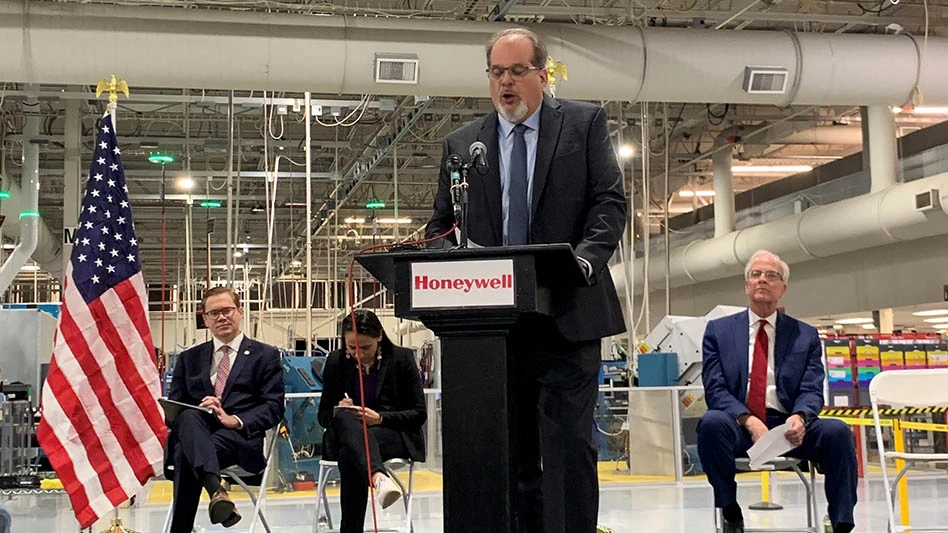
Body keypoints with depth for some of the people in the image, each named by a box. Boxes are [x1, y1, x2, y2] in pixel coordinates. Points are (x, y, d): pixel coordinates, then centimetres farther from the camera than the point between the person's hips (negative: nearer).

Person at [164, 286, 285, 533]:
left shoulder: (265, 356, 15)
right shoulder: (189, 358, 25)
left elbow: (274, 408, 4)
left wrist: (234, 420, -16)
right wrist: (197, 411, -11)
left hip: (239, 438, -2)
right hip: (194, 432, 2)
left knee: (188, 456, -37)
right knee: (189, 416, -39)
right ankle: (215, 489, -60)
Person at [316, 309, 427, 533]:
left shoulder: (402, 358, 1)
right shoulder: (336, 361, 8)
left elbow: (419, 414, 0)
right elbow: (323, 415, 12)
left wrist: (380, 418, -18)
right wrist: (339, 411, -14)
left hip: (394, 435, -1)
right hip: (343, 436, 2)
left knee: (349, 453, -39)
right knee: (344, 417, -40)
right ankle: (379, 477, -67)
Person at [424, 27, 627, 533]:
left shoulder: (585, 123, 7)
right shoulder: (462, 143, 14)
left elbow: (609, 201, 0)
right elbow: (441, 224, 15)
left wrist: (585, 258, -18)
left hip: (565, 314, -3)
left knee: (567, 443, -7)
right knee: (512, 449, 8)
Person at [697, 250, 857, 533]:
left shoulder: (806, 335, 13)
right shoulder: (719, 330, 10)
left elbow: (811, 391, 3)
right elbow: (715, 389, -1)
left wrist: (800, 417, -22)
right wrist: (749, 420, -20)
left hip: (789, 426, 1)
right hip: (739, 425, -1)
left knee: (837, 431, -27)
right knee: (712, 422, -34)